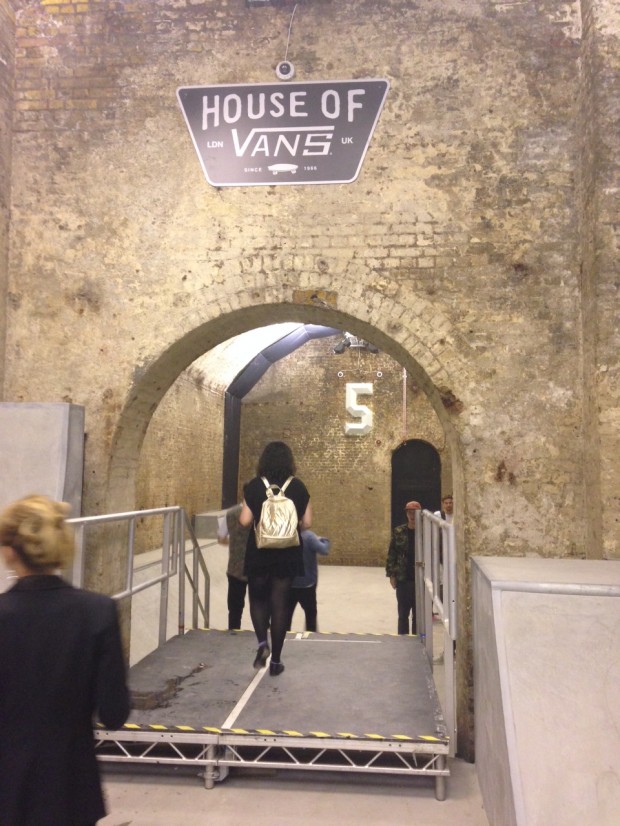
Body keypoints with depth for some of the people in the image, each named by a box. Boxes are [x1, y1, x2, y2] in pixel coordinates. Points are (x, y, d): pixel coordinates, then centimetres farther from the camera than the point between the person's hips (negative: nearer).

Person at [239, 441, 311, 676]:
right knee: (279, 603, 9)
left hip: (259, 553, -1)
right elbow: (306, 523, -2)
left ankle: (262, 643, -2)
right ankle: (276, 661, 14)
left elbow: (245, 521, -7)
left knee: (258, 598, 19)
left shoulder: (254, 486, -6)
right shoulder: (298, 487, -3)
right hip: (287, 554, 1)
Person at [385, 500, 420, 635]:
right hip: (403, 579, 1)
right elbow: (392, 554, 3)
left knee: (418, 614, 8)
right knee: (403, 614, 9)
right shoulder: (398, 532, 0)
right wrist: (391, 575, -2)